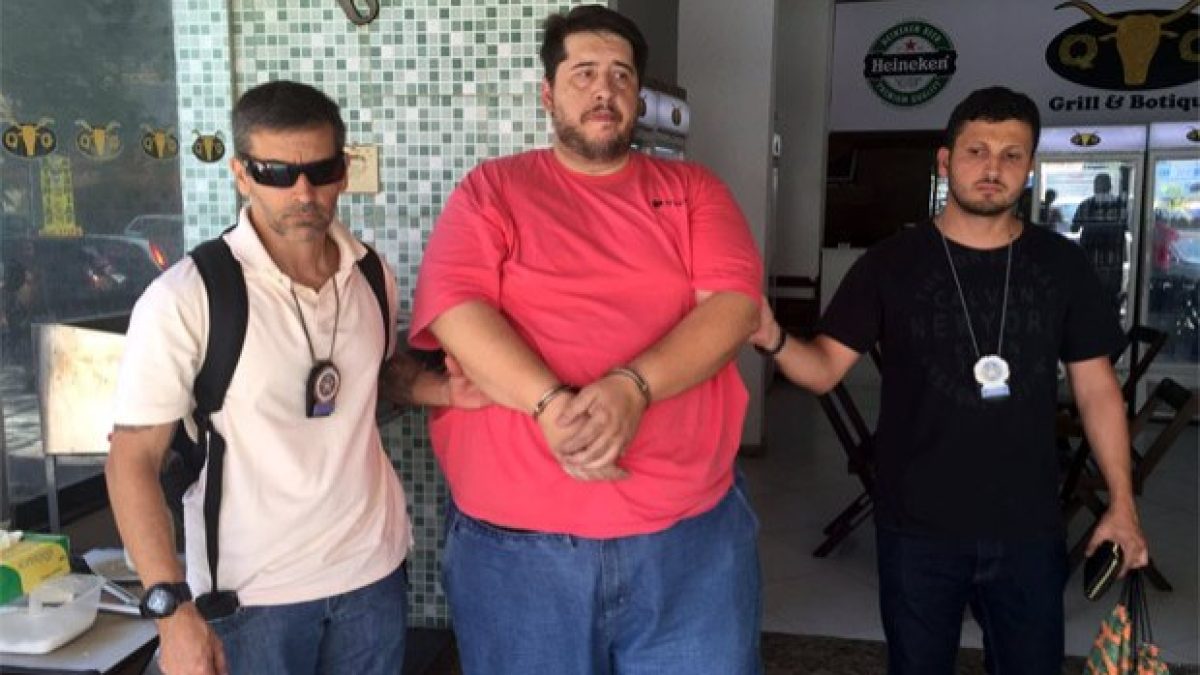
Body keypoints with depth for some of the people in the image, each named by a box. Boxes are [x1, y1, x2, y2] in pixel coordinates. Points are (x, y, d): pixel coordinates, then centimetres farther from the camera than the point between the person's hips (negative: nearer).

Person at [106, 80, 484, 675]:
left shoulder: (371, 275, -1)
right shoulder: (184, 299, -16)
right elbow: (134, 458, -12)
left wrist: (446, 391, -4)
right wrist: (172, 607, -18)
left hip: (374, 565, 4)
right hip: (252, 590, -4)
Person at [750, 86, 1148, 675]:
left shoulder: (1062, 265, 1)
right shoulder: (890, 263, -6)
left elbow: (1096, 388, 6)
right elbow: (824, 369, -7)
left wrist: (1122, 502, 2)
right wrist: (774, 339, -29)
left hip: (1029, 527, 2)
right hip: (917, 527, -2)